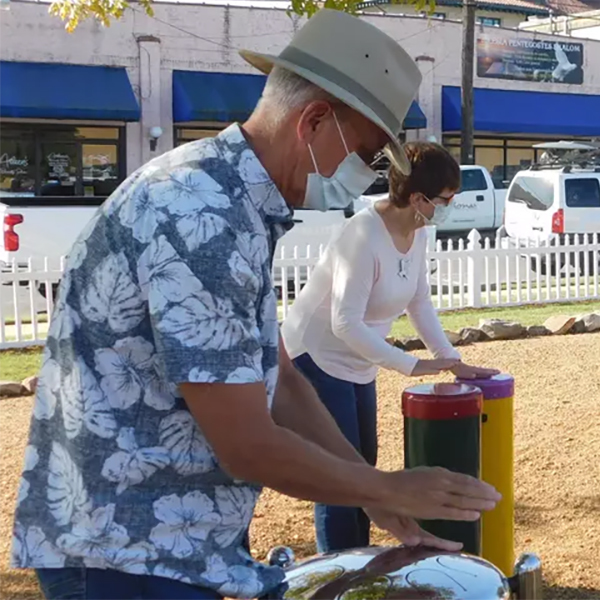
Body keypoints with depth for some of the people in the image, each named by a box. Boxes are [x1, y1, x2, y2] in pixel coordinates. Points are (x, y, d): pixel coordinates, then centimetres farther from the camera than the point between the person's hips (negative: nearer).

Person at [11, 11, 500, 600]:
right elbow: (248, 447, -23)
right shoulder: (201, 216, -24)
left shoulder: (236, 204, 8)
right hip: (126, 551, -9)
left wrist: (375, 496, 7)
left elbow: (277, 380, 12)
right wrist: (390, 490, -9)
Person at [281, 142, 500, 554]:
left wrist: (452, 360, 0)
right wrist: (412, 366, -30)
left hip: (357, 362, 9)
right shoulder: (365, 235, -29)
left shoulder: (418, 234, -3)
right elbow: (346, 324, -32)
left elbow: (420, 304, 7)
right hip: (317, 357, -9)